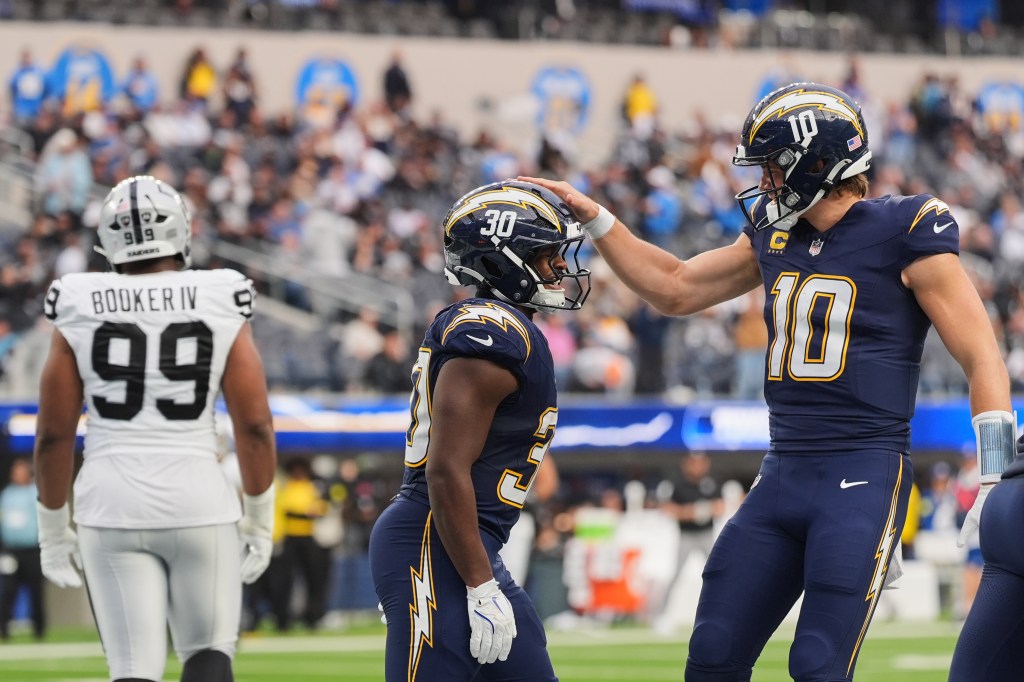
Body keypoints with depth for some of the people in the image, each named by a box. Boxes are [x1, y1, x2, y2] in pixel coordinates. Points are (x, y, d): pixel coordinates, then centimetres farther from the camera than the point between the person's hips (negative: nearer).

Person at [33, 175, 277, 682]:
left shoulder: (79, 314, 0)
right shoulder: (220, 309, -2)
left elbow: (53, 435, 2)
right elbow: (255, 426, -2)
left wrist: (53, 527, 14)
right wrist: (258, 519, 10)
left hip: (111, 506, 0)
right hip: (199, 503, 0)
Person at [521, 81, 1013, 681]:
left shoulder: (903, 235, -9)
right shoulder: (776, 233, 12)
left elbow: (982, 360, -9)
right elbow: (676, 289, 25)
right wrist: (591, 216, 21)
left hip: (864, 476, -7)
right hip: (784, 474, 7)